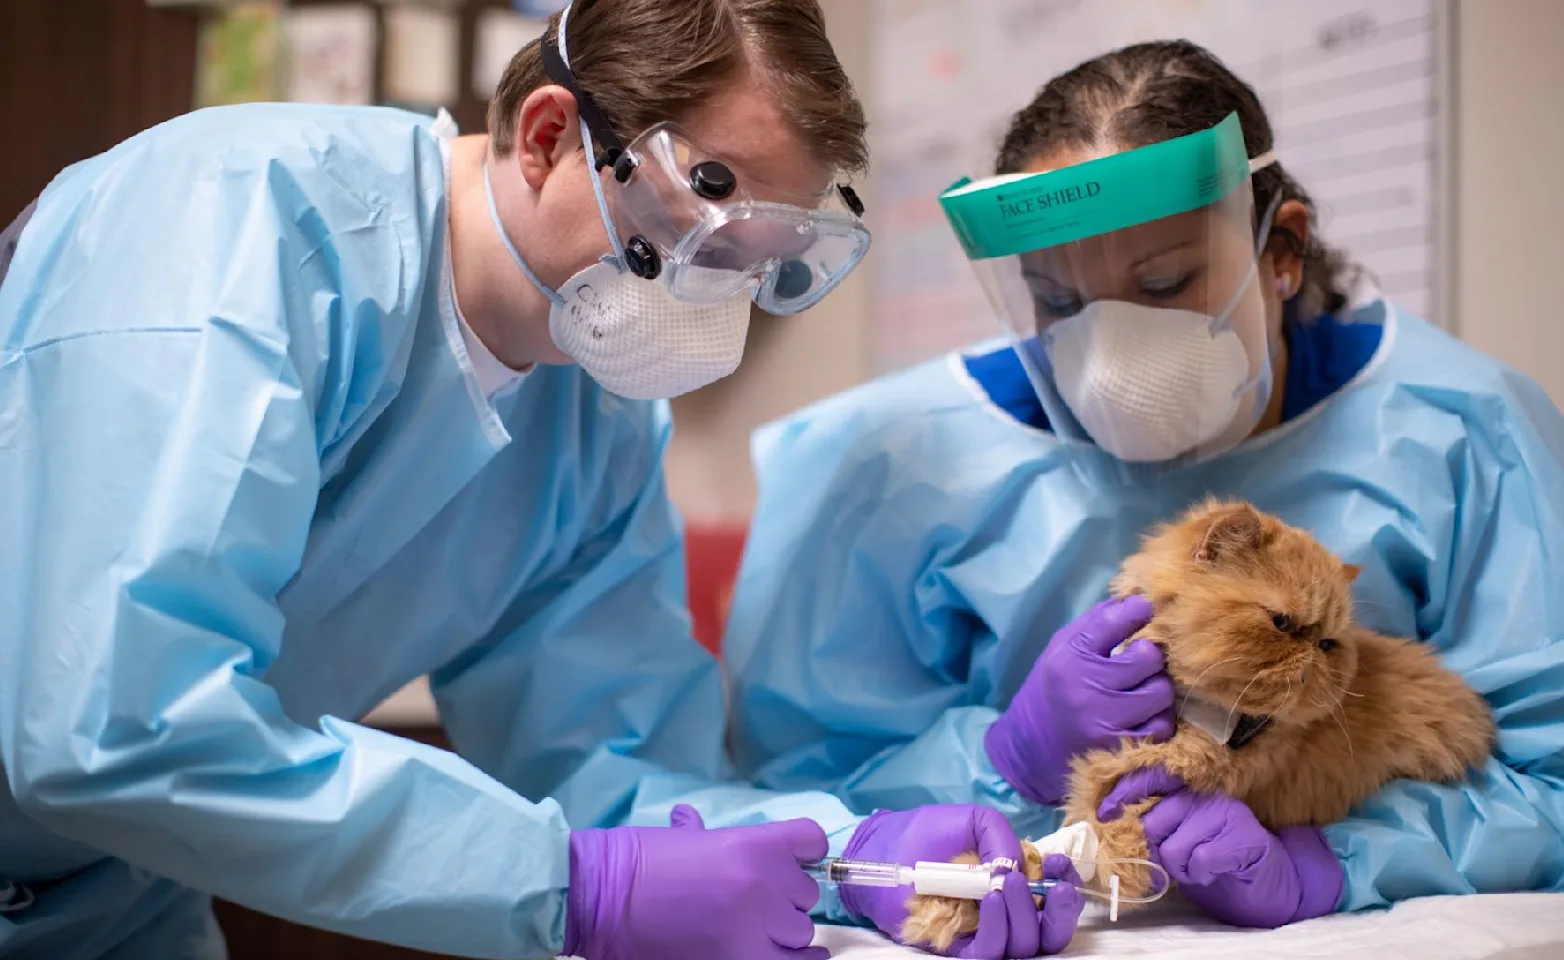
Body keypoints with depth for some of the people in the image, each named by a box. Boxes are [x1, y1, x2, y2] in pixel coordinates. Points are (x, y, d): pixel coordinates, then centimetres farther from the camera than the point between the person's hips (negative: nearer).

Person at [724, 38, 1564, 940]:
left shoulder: (1460, 439, -6)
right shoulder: (897, 466, -7)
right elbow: (798, 789, -4)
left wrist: (1311, 869, -22)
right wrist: (1011, 762, -20)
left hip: (1367, 932, 0)